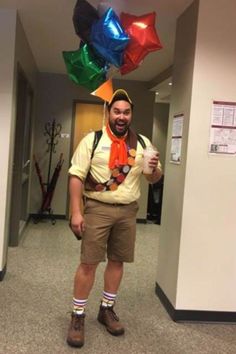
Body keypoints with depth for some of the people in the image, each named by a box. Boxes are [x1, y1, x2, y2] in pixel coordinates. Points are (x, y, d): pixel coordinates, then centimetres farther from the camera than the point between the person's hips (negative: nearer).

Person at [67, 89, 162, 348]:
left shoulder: (142, 143, 7)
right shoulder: (92, 140, -4)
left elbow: (153, 179, 12)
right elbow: (76, 176, -7)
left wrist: (155, 168, -12)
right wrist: (76, 212, -13)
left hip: (127, 210, 4)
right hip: (98, 208, -3)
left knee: (117, 261, 12)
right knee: (88, 262, -2)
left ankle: (107, 309, 29)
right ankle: (77, 317, 12)